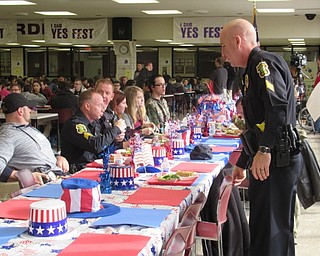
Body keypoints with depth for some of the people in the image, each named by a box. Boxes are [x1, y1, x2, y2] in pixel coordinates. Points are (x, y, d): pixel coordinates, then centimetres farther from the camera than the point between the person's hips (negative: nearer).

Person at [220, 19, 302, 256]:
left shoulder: (264, 63, -11)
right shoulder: (255, 68, 22)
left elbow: (278, 106, -28)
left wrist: (264, 150, -29)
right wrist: (242, 164, 31)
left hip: (276, 160, -11)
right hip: (274, 160, 11)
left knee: (268, 230, -6)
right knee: (278, 229, 16)